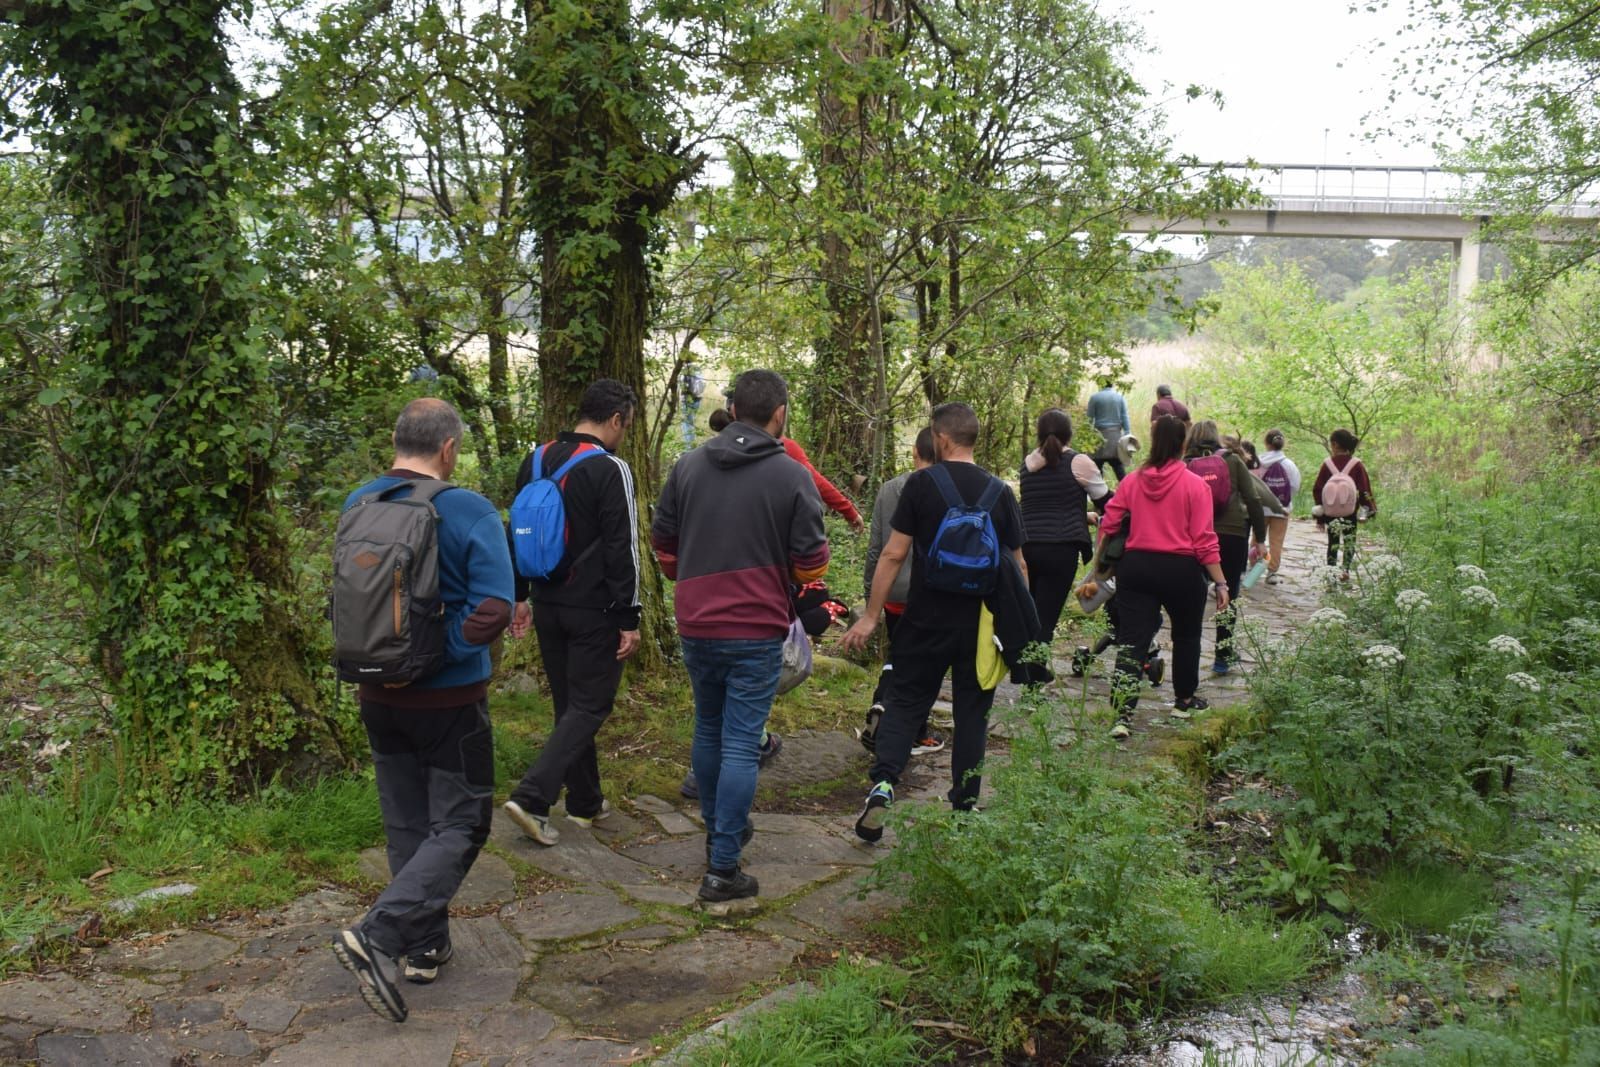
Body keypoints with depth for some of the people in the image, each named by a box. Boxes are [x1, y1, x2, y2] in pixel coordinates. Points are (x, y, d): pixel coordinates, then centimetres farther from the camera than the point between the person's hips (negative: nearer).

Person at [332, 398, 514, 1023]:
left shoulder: (356, 506, 1)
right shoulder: (469, 512, -15)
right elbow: (492, 608, -24)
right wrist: (440, 651, -15)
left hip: (380, 696, 6)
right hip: (449, 699, -5)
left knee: (406, 824, 17)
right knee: (459, 824, 5)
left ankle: (425, 947, 27)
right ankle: (379, 936, -10)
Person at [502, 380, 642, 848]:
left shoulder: (535, 462, 9)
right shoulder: (610, 469, -15)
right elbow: (622, 549, -17)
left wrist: (521, 596, 20)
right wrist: (629, 619, -13)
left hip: (547, 606, 8)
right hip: (594, 611, -7)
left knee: (569, 703, 16)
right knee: (590, 706, 1)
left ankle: (585, 803, 25)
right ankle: (532, 796, -11)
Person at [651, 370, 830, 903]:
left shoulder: (687, 466, 2)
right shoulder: (792, 477, -10)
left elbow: (663, 543, 9)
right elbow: (811, 564, -8)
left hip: (695, 627, 4)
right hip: (757, 632, -4)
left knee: (709, 731, 21)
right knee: (742, 745, 0)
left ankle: (718, 832, 37)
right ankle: (723, 868, 2)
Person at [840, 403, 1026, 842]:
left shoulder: (921, 484, -7)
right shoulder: (999, 492, 2)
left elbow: (893, 554, -10)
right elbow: (1017, 565, 5)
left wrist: (871, 616, -4)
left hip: (927, 620, -2)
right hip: (982, 622, 2)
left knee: (905, 700, 9)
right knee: (972, 711, 12)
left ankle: (883, 782, -10)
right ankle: (964, 806, 16)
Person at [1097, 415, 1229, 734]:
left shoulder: (1132, 481, 0)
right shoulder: (1195, 485, -8)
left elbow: (1108, 525, 2)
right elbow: (1204, 540, -10)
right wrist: (1220, 582, -5)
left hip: (1136, 567, 2)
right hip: (1181, 570, -2)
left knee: (1132, 639, 0)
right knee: (1186, 635, 21)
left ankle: (1122, 715, -11)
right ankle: (1185, 699, 37)